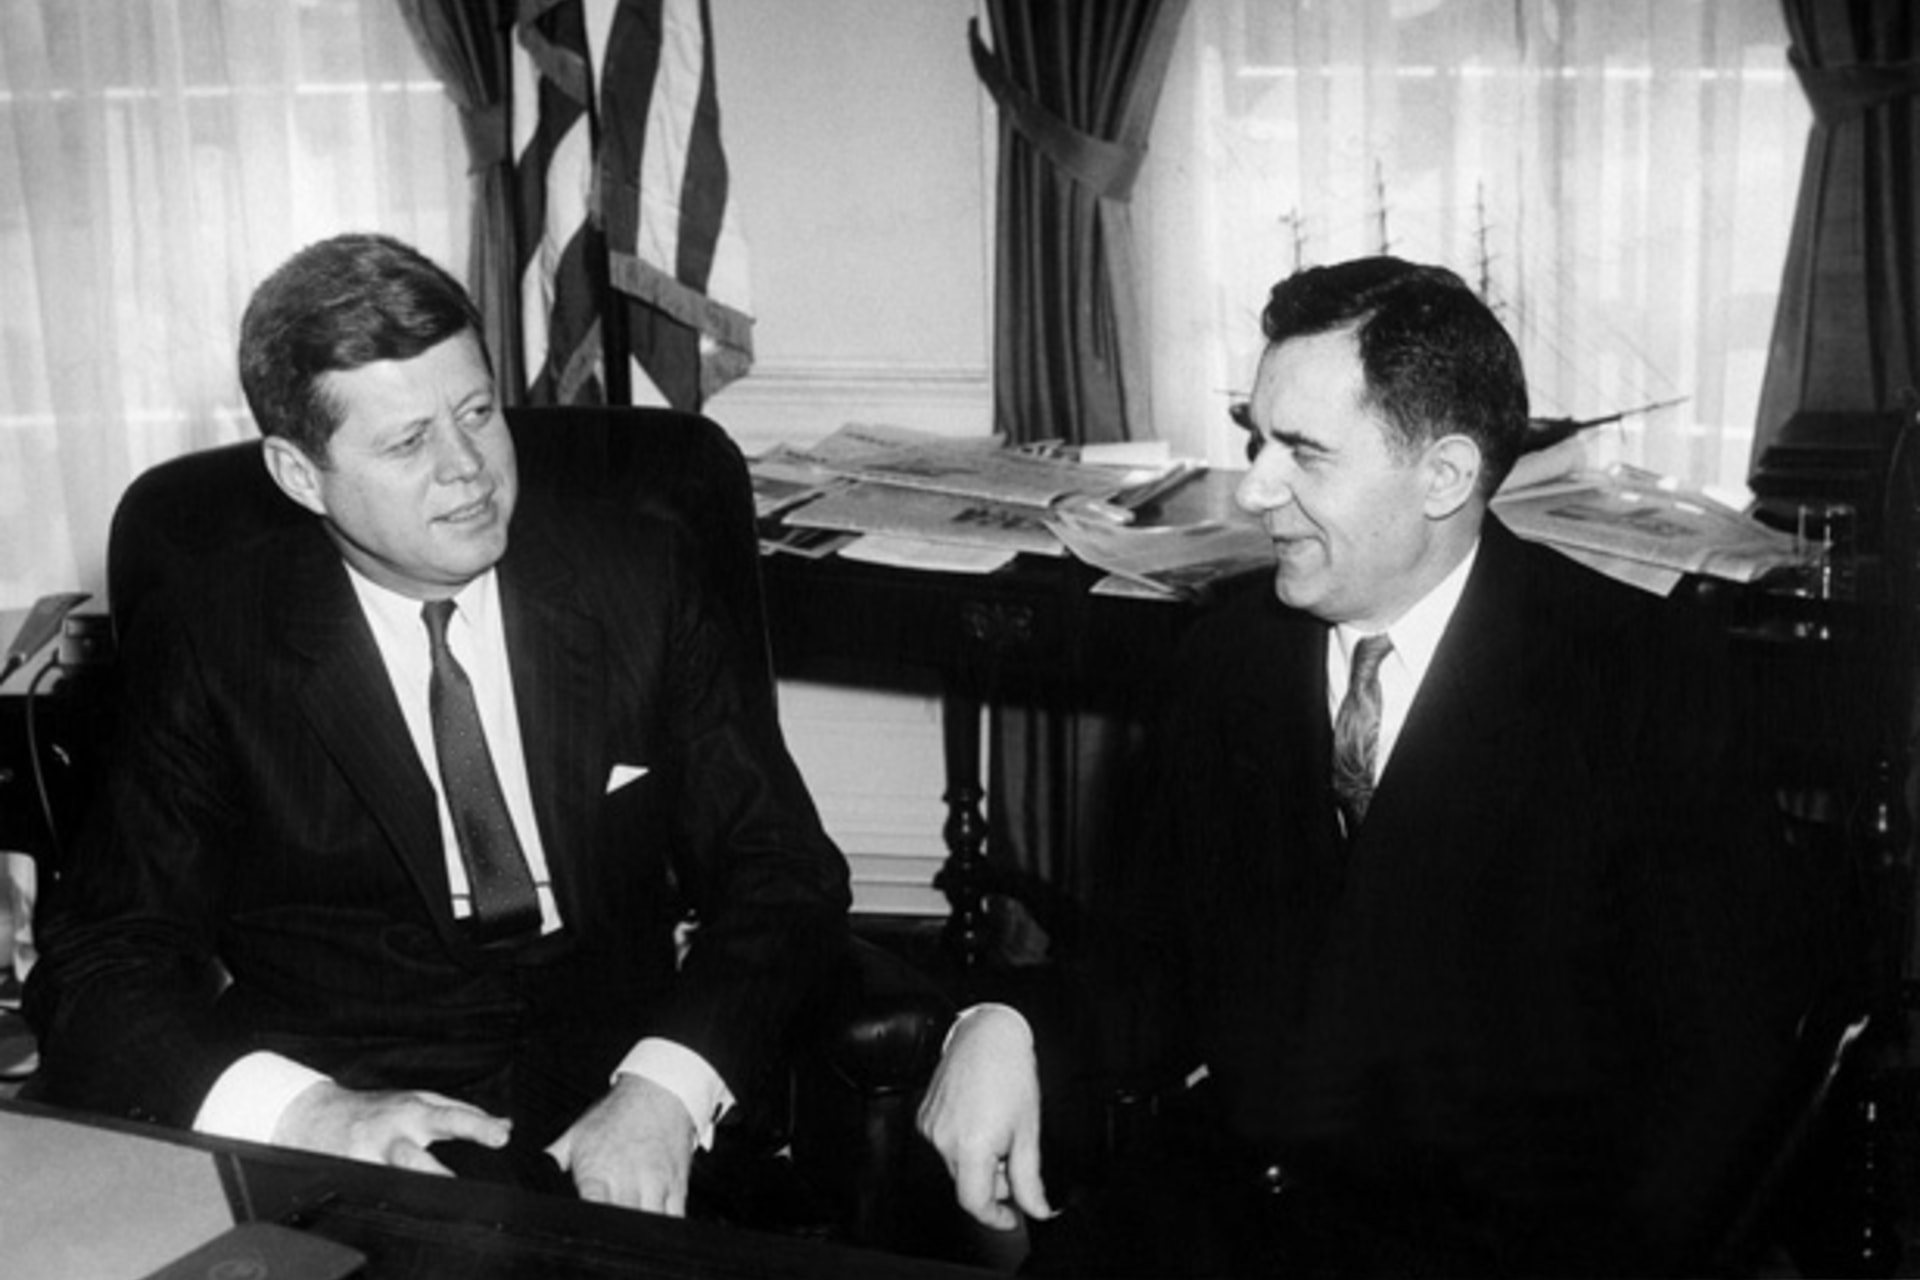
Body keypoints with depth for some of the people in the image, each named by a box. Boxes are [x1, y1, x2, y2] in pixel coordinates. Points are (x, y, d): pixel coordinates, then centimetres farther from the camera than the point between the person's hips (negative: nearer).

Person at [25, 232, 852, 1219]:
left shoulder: (630, 579, 7)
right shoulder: (206, 649, 2)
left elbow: (785, 870, 5)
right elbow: (99, 962, -1)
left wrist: (664, 1090, -14)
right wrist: (297, 1111, -22)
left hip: (620, 1130, 1)